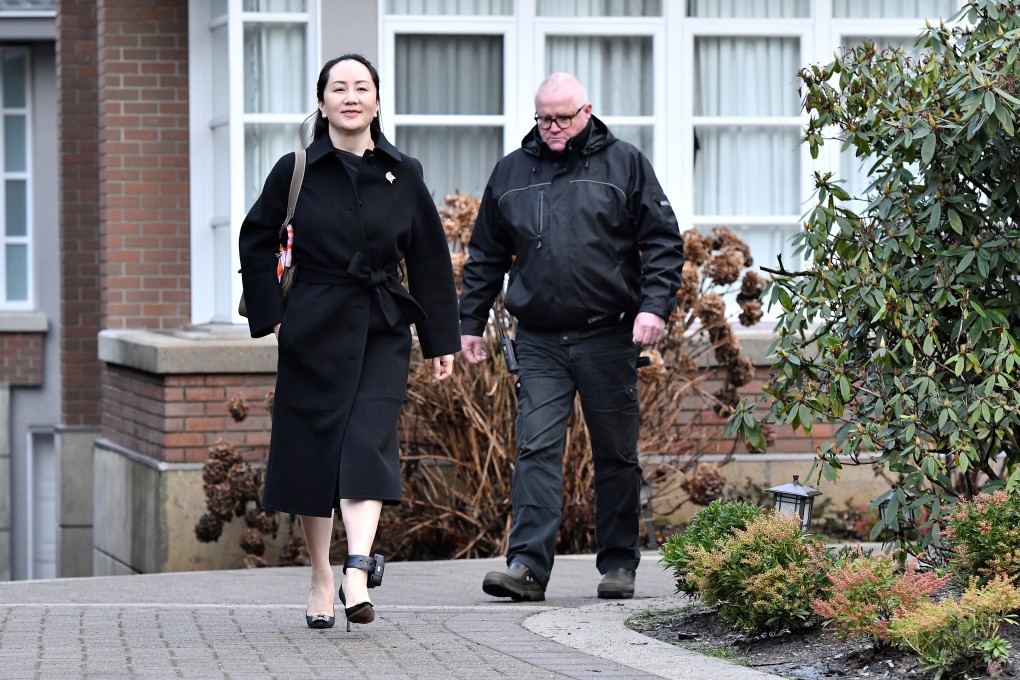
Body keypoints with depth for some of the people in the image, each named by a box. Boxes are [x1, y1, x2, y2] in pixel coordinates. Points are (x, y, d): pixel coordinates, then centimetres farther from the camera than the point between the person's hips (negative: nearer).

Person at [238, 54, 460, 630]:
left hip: (383, 332, 0)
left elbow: (430, 260, 8)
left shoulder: (403, 174, 4)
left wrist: (442, 340, 8)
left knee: (368, 444, -15)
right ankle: (322, 583, 14)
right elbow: (257, 241, 8)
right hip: (314, 331, 0)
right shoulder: (297, 170, -1)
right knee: (313, 451, 3)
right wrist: (271, 316, 0)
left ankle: (358, 575, -25)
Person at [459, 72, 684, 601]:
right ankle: (527, 565, -12)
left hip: (608, 338, -1)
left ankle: (619, 564, 15)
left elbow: (663, 240, 3)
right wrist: (470, 322, 14)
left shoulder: (624, 165, 4)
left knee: (616, 454, 6)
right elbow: (485, 256, 19)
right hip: (539, 340, 1)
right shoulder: (511, 173, 12)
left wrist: (654, 305, -10)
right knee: (536, 449, -8)